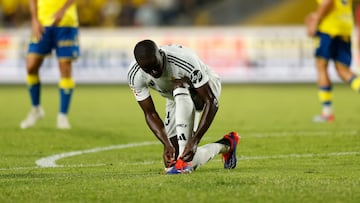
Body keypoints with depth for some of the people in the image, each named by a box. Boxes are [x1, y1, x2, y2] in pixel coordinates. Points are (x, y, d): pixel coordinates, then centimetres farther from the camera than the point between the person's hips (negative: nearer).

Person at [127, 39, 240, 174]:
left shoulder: (184, 60, -39)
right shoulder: (135, 76, -26)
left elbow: (211, 102, -37)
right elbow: (150, 114, -17)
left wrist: (194, 141, -44)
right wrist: (167, 144, -32)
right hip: (177, 99, 5)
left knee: (179, 88, -40)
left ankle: (184, 160, -37)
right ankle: (225, 145, 22)